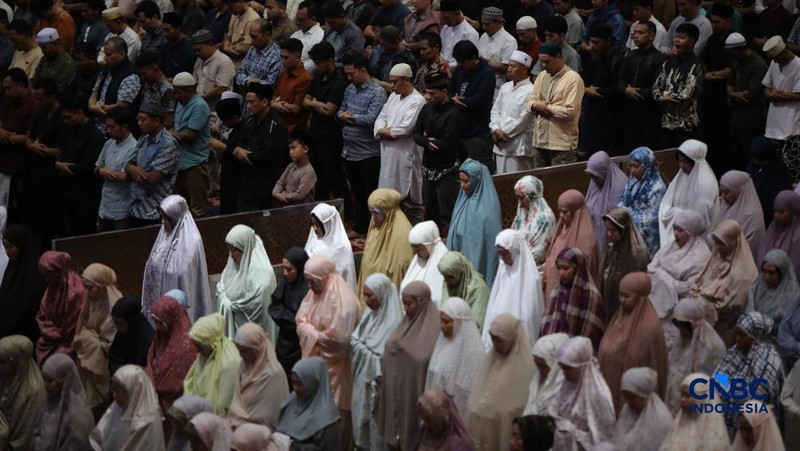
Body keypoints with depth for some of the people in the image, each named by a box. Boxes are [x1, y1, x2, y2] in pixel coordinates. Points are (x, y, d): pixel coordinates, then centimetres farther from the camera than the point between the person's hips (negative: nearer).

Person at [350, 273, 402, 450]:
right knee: (361, 426, 17)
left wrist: (360, 347, -17)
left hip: (378, 387, -8)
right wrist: (357, 344, -7)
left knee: (377, 437, 5)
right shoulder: (370, 313, 4)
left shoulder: (393, 322, -21)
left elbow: (384, 361, -23)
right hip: (362, 382, 8)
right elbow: (355, 340, 12)